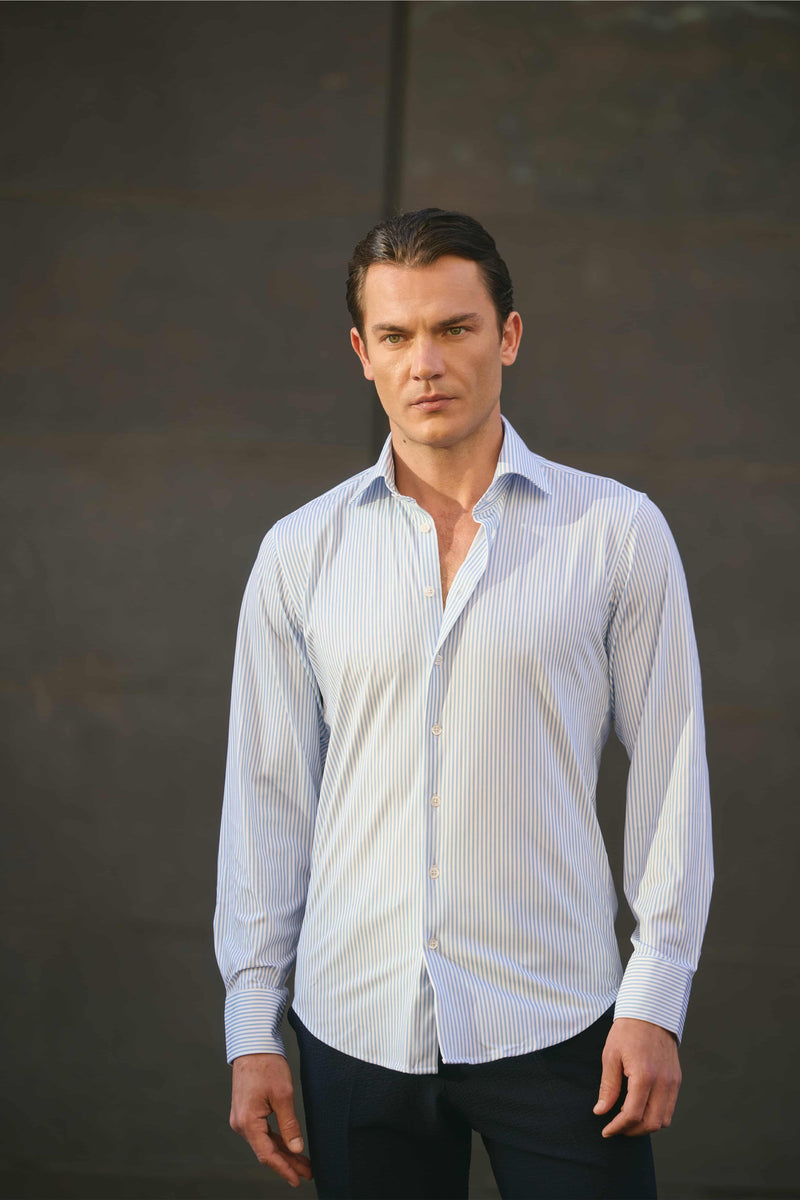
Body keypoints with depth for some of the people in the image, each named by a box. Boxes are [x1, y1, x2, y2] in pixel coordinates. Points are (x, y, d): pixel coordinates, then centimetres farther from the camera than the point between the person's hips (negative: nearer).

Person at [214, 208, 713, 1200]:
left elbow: (670, 771, 2)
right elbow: (267, 793, 8)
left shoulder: (618, 532, 1)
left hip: (557, 1026, -1)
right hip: (356, 1031, 2)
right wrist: (251, 1028, 5)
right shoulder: (300, 552, 6)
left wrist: (656, 999, -3)